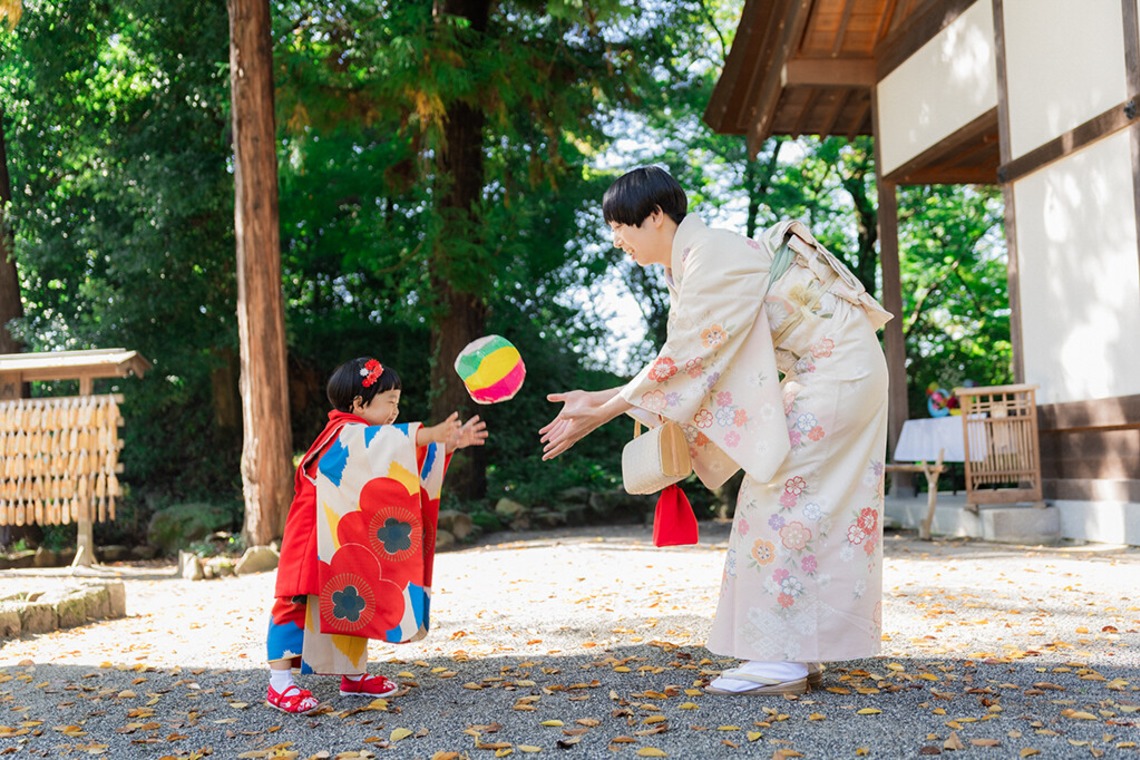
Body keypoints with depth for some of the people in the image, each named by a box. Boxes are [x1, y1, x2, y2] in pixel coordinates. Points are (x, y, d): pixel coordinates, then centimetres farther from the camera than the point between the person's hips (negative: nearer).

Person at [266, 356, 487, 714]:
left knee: (355, 605, 13)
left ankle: (354, 675, 24)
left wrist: (447, 444, 2)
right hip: (316, 540, -10)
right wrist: (429, 435, -43)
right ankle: (279, 681, -9)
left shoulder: (370, 442, 14)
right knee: (300, 601, -10)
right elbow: (385, 441, -34)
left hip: (353, 543, 10)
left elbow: (412, 463, 14)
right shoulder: (344, 435, -15)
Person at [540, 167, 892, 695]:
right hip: (822, 374, 10)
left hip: (838, 370, -10)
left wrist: (602, 413, -17)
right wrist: (598, 398, 4)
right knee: (795, 504, 7)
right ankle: (799, 657, 12)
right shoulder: (690, 264, 10)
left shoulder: (713, 256, -20)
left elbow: (682, 361, -22)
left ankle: (783, 659, -6)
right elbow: (681, 365, 9)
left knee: (783, 498, -11)